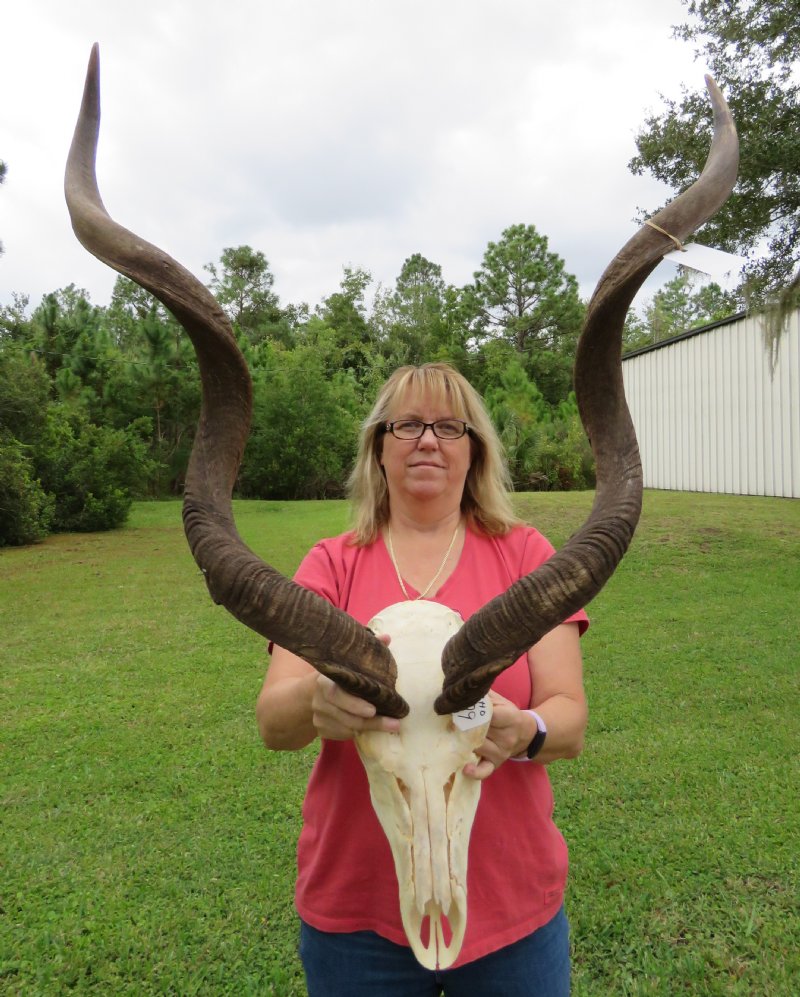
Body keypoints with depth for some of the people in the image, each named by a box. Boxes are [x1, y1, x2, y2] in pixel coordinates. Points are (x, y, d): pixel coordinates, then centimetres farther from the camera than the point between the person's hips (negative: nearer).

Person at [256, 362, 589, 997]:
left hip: (511, 902, 0)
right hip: (356, 903, 1)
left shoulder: (523, 554, -4)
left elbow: (571, 722, -9)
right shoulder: (332, 564, -3)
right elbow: (272, 723, -13)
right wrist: (318, 699, -35)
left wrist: (525, 731, -32)